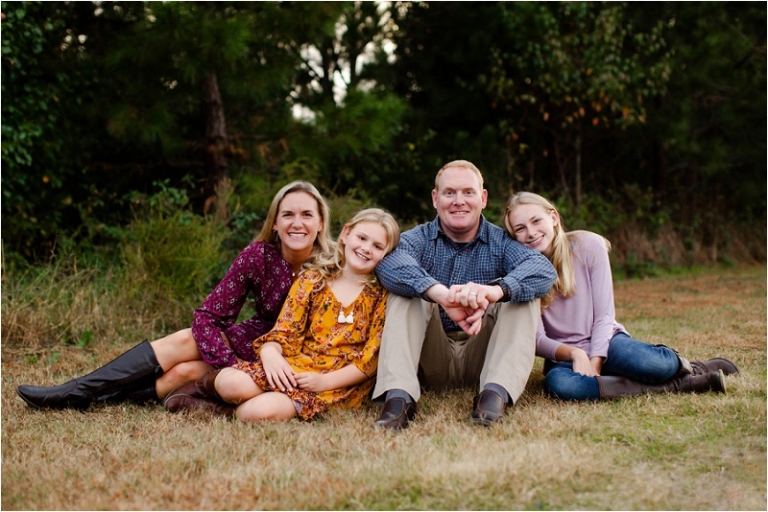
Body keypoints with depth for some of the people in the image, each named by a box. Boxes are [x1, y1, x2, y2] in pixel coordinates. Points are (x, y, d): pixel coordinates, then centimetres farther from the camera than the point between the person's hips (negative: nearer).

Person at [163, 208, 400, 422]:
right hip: (294, 365, 3)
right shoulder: (312, 280, 10)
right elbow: (284, 331, 3)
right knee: (233, 384, -27)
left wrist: (325, 381, -15)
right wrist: (270, 352, -20)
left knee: (258, 412, -31)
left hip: (339, 383, -3)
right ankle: (203, 387, 5)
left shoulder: (382, 296, 2)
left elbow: (370, 360, -3)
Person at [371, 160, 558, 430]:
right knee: (405, 291, -19)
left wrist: (495, 290, -45)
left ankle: (496, 391, -34)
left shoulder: (501, 242, 1)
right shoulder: (420, 239, 0)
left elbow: (544, 269, -23)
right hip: (432, 362, 0)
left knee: (523, 294, -17)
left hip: (481, 357, 0)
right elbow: (389, 263, -27)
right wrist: (442, 294, -47)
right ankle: (399, 395, -37)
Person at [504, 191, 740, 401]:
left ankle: (685, 366, -1)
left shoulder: (588, 246, -7)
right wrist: (575, 354, -28)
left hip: (604, 342, -1)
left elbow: (604, 316, -8)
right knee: (558, 383, -38)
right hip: (563, 357, 1)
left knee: (642, 361, -38)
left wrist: (594, 364, -21)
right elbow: (538, 340, -10)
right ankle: (678, 384, -27)